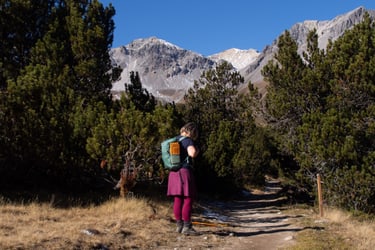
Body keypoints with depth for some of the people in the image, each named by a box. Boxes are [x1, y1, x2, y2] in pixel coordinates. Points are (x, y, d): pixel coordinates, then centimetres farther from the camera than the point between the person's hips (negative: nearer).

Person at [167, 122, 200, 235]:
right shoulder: (188, 140, -8)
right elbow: (192, 153, -23)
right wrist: (197, 150, -4)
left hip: (174, 172, 8)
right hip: (184, 171, -8)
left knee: (177, 200, 10)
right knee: (188, 200, -3)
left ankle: (179, 225, 15)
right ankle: (187, 227, -3)